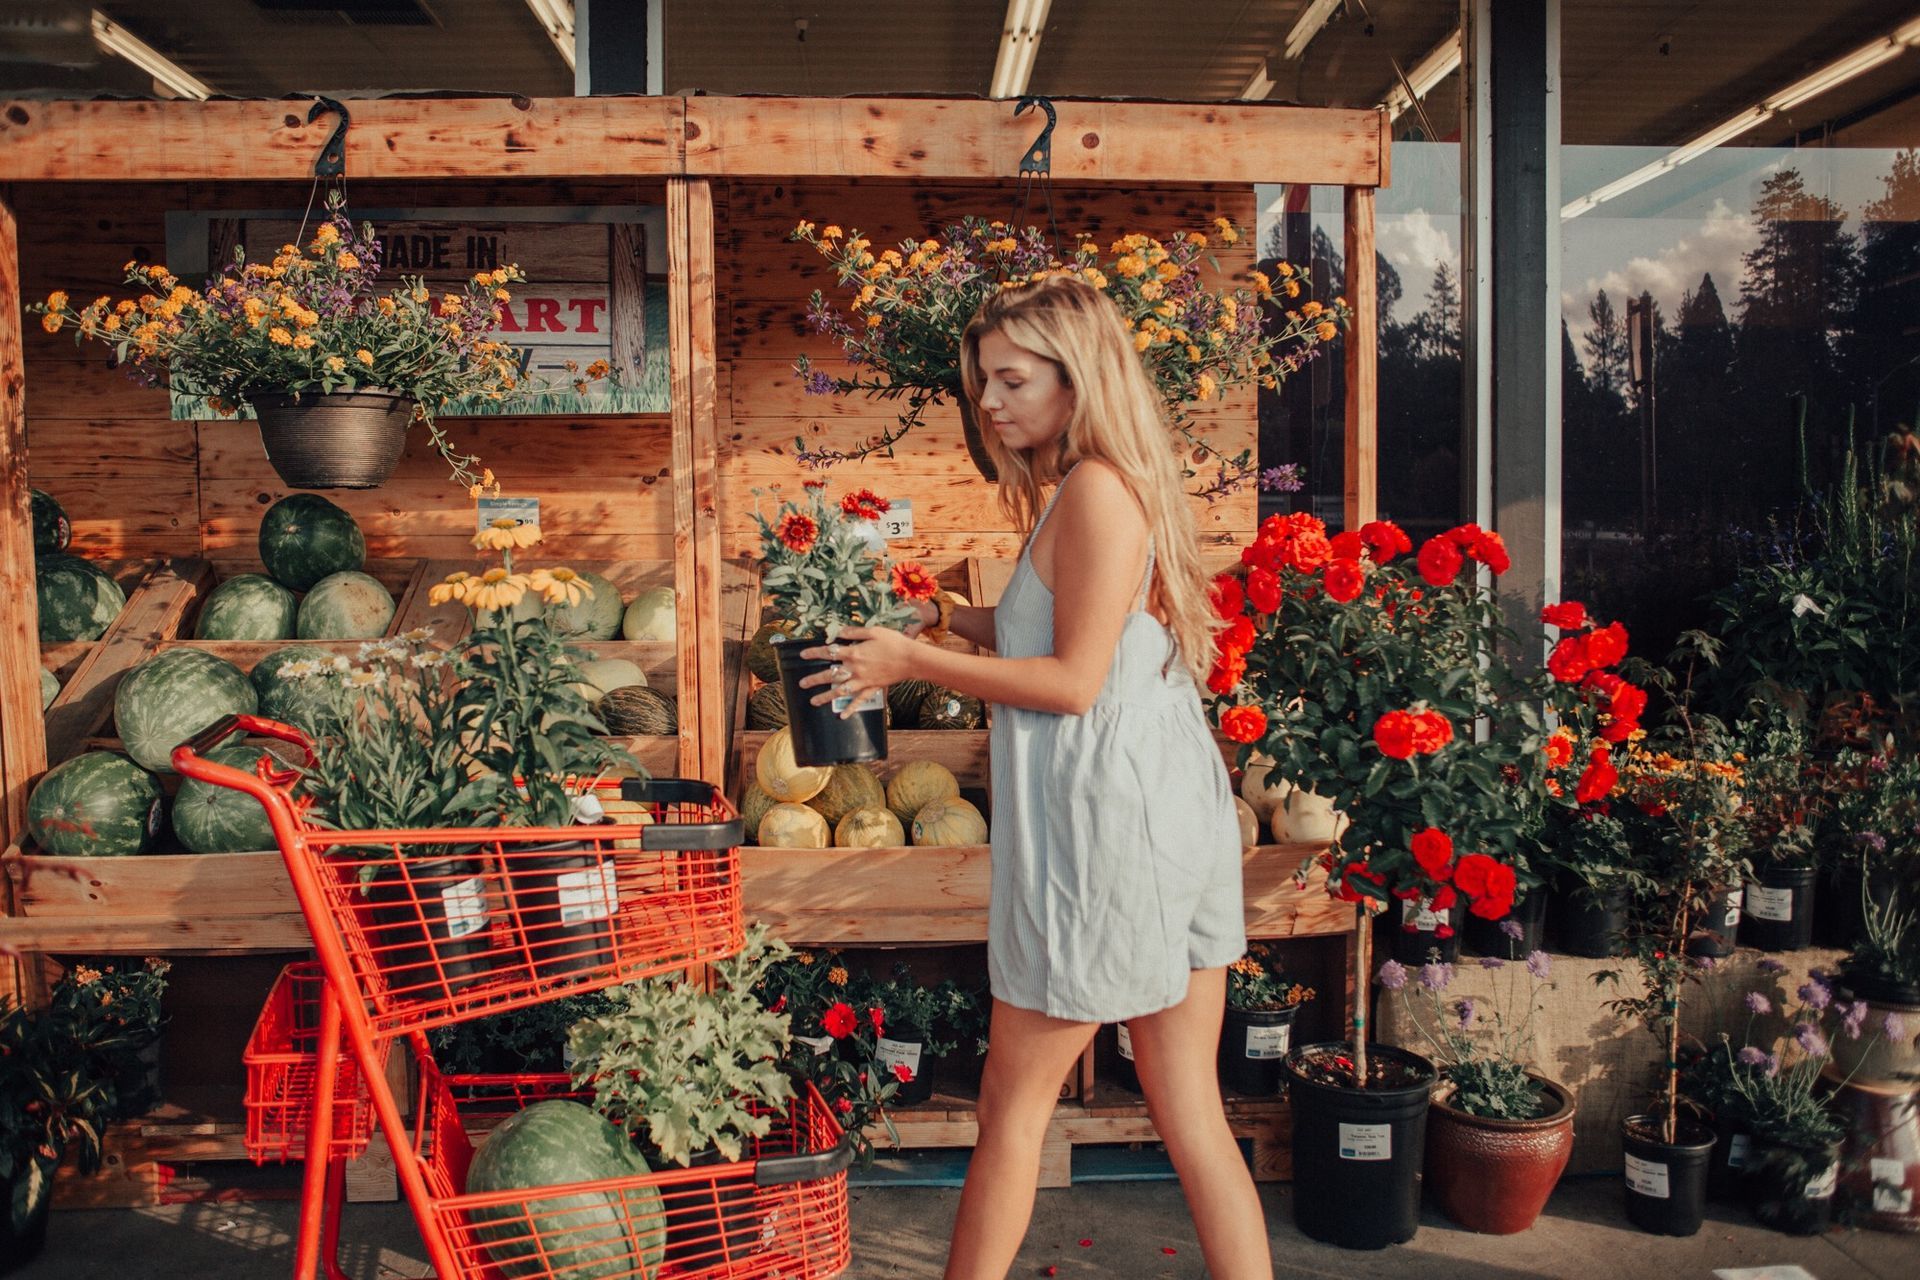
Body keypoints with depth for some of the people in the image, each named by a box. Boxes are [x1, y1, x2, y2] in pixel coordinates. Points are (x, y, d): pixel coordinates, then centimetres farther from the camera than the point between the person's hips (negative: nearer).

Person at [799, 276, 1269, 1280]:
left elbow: (1074, 681, -17)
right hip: (1173, 819, 10)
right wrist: (960, 622, 12)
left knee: (1013, 1103, 7)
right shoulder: (1117, 486, 16)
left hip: (1105, 829, -10)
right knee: (1190, 1111, 14)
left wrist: (914, 663, -12)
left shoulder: (1096, 488, -14)